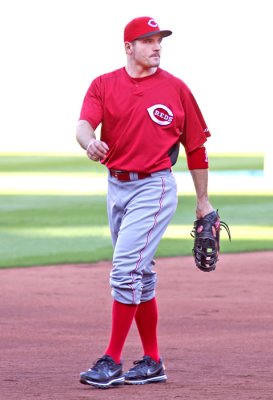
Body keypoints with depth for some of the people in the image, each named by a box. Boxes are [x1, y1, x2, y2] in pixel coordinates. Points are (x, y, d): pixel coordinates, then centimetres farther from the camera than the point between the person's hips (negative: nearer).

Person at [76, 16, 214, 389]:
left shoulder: (175, 88, -1)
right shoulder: (104, 85, 4)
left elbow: (196, 145, 5)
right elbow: (85, 123, -13)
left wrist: (203, 201, 6)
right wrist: (90, 142, -38)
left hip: (154, 186, -5)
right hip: (116, 186, 5)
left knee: (126, 270, -15)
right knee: (139, 274, 12)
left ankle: (112, 361, -11)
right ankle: (152, 362, 20)